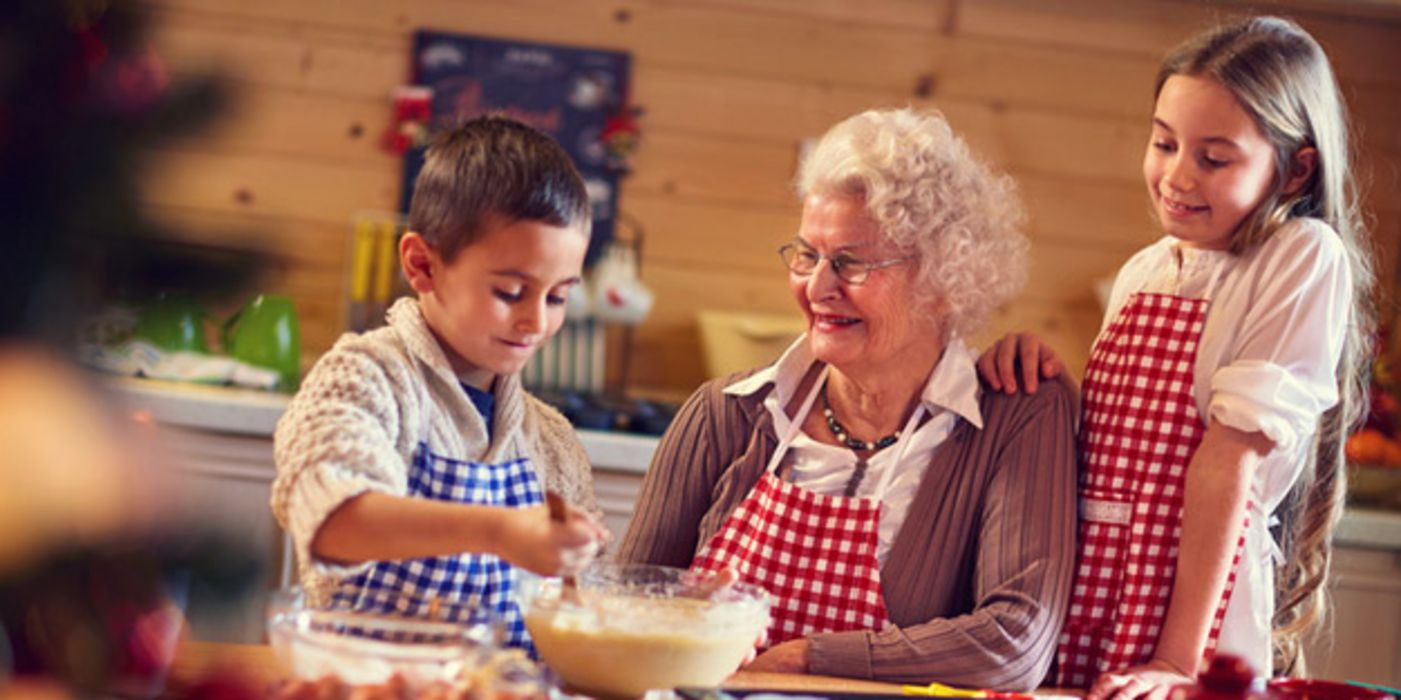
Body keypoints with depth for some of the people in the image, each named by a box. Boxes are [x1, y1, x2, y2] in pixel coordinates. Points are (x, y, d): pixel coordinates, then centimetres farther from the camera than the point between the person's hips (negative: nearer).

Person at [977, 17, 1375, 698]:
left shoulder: (1304, 260, -9)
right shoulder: (1143, 272, 10)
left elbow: (1229, 459, -15)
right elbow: (1105, 444, 13)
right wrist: (1034, 366, -4)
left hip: (1198, 591, -5)